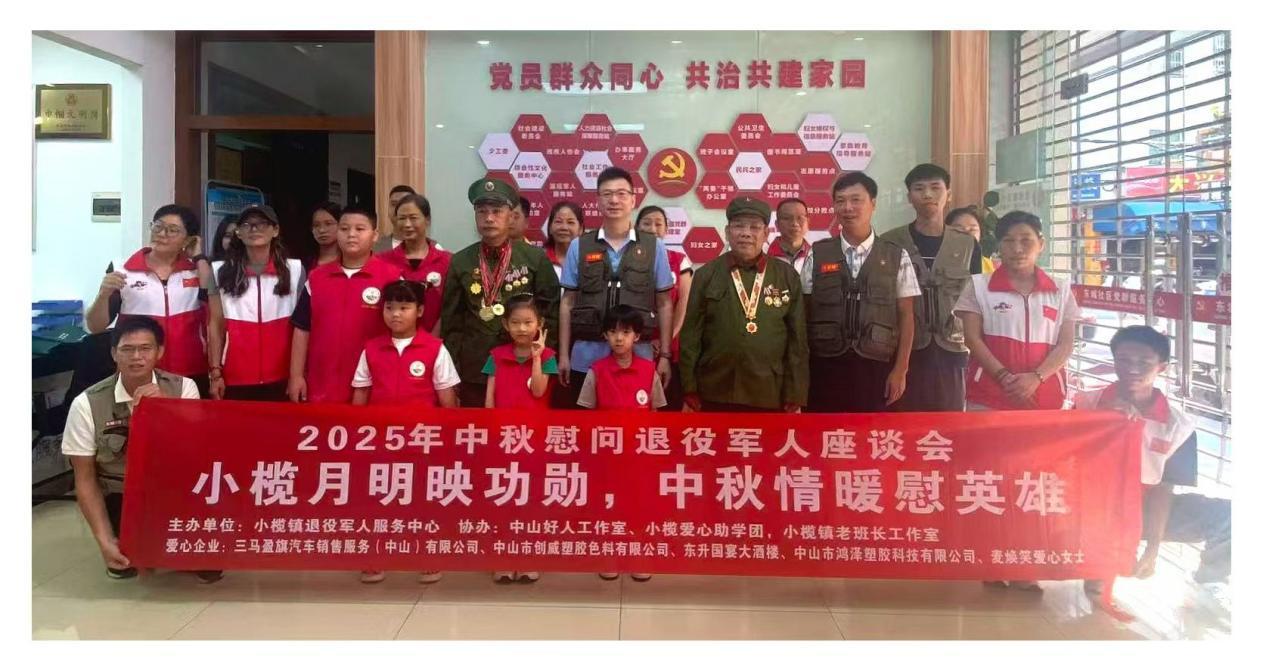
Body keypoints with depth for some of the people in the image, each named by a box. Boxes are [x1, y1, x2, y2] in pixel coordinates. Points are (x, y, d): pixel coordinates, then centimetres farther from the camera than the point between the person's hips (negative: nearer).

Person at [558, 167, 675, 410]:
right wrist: (563, 354, 3)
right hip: (586, 358, 1)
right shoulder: (579, 246, 4)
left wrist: (665, 356, 2)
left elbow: (664, 304, 6)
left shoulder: (654, 247, 3)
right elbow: (568, 303, 7)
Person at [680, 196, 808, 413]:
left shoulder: (788, 277, 5)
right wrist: (690, 395, -2)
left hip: (770, 398, 0)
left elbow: (797, 341, 4)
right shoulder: (706, 276, 3)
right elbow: (690, 338, 2)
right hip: (715, 396, 0)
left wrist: (795, 399, 0)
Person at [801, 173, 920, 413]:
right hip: (825, 366, 0)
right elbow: (804, 312, 5)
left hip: (876, 367, 0)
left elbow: (906, 316, 4)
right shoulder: (816, 254, 4)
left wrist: (900, 370, -2)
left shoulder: (897, 257, 3)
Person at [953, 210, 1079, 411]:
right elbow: (973, 339, -3)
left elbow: (1065, 345, 4)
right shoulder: (979, 286, 3)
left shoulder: (1061, 291, 9)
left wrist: (1036, 377, -13)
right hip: (988, 396, -2)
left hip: (1044, 396, 2)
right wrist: (1004, 377, -14)